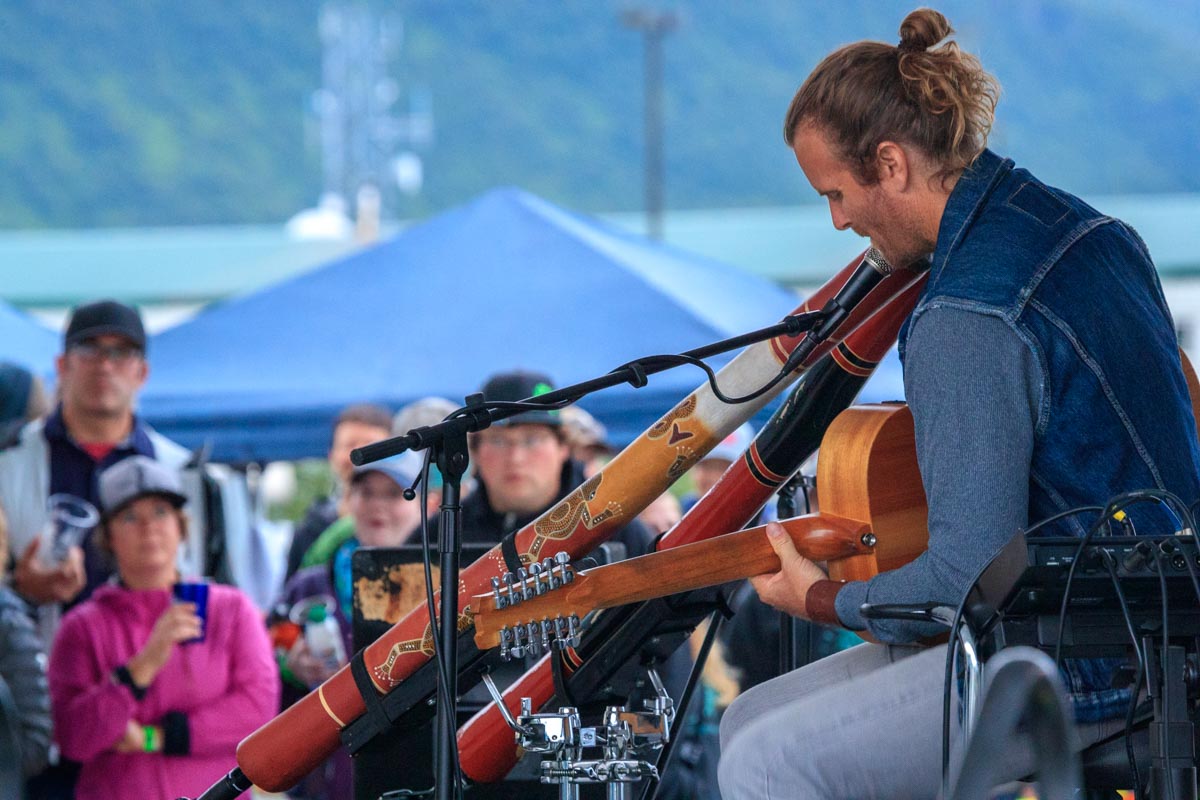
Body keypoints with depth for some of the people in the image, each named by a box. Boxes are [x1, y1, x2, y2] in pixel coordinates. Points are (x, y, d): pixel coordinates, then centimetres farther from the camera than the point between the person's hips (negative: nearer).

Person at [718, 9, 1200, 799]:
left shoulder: (967, 319, -23)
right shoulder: (1090, 229, 8)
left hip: (1084, 675, -10)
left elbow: (967, 578, -23)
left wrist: (823, 600, -5)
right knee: (752, 722, 11)